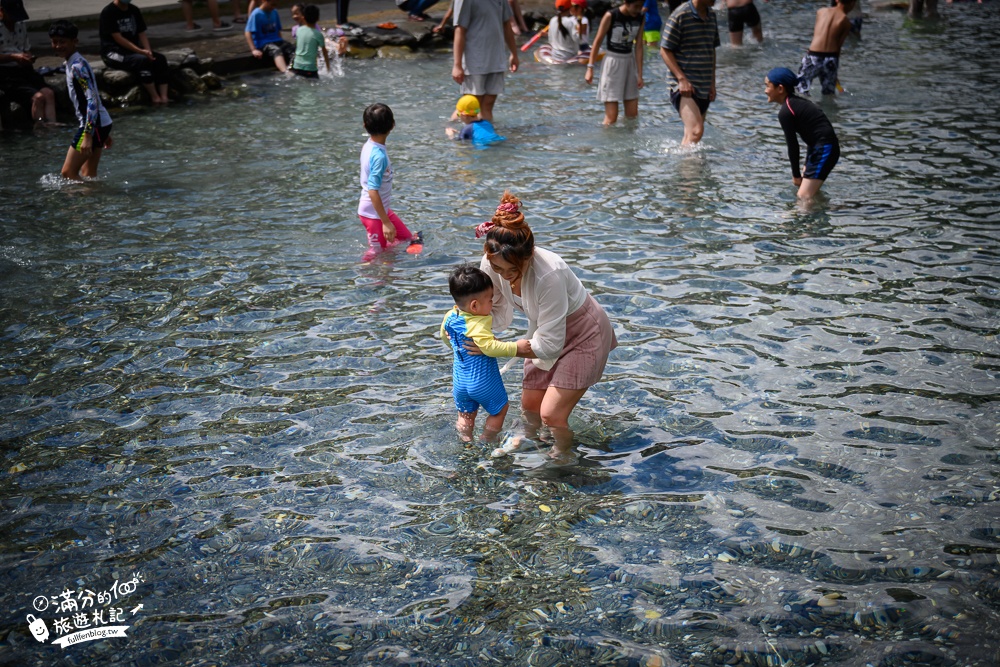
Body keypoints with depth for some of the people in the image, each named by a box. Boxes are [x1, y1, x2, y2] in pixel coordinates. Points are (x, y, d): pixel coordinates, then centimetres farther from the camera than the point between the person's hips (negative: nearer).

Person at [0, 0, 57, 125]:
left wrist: (28, 58, 3)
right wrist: (14, 57, -19)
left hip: (23, 69, 6)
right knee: (38, 97, -27)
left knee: (48, 93, -21)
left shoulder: (21, 25, 16)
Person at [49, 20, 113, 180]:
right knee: (88, 174, 13)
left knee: (68, 172, -6)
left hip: (94, 124, -10)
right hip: (101, 124, 10)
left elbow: (92, 100, -24)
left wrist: (88, 135, -29)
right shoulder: (72, 63, 15)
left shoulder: (77, 66, -15)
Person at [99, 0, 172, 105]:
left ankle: (164, 97, -23)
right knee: (142, 60, -33)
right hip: (113, 52, -7)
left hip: (133, 50, 7)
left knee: (160, 58, -16)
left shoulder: (134, 10, 9)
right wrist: (141, 51, -24)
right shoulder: (108, 12, -12)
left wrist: (148, 52, -11)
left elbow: (141, 34, 8)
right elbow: (118, 38, -17)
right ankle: (155, 98, -26)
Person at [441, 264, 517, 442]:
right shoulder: (479, 326, -29)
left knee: (466, 414, 26)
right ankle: (486, 443, 26)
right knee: (499, 410, 19)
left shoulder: (450, 317, -3)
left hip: (460, 380, 7)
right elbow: (491, 347, -37)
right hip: (484, 382, -7)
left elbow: (444, 336, 16)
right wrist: (516, 347, -34)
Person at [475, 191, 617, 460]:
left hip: (583, 336, -6)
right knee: (529, 404, 13)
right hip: (545, 330, 6)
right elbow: (498, 316, -9)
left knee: (551, 414, -9)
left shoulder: (549, 274, -40)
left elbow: (549, 344, -31)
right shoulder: (492, 263, -22)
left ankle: (562, 456, 19)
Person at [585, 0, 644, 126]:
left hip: (630, 62, 5)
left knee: (632, 115, 8)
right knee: (611, 118, -9)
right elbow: (597, 41, -9)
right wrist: (590, 68, -10)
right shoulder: (611, 16, -15)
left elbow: (638, 46, 1)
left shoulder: (639, 18, -2)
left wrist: (640, 74, -1)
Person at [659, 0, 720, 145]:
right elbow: (665, 50, -10)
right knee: (696, 130, -20)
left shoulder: (712, 15, 13)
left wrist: (712, 83, 15)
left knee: (690, 134, 10)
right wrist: (682, 79, -17)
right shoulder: (680, 15, -9)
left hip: (704, 88, 7)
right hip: (684, 86, -7)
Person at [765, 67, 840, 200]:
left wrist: (796, 175, -1)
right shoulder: (798, 103, 13)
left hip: (824, 151, -10)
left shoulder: (785, 112, -15)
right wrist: (806, 168, 20)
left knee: (804, 197, -10)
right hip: (826, 148, 10)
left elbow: (793, 145, -12)